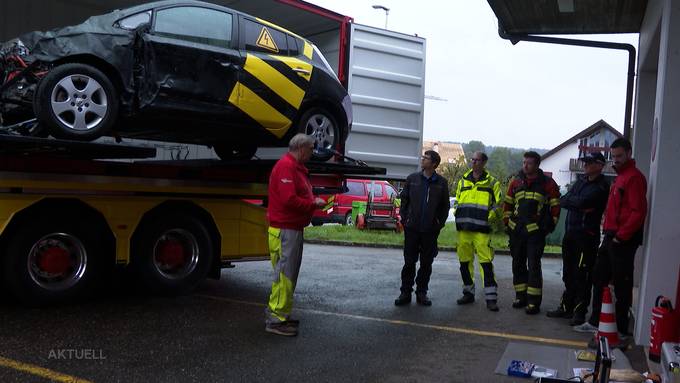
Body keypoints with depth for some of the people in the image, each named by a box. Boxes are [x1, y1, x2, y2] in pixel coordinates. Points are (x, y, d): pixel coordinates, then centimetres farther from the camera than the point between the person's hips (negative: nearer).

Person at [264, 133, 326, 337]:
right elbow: (289, 200, -25)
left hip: (294, 229, 11)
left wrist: (314, 200, -1)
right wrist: (313, 204, -13)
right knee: (285, 274, -6)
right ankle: (276, 320, 0)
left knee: (289, 275, 17)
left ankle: (279, 313, 27)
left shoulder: (296, 167, 18)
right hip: (285, 230, -11)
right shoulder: (286, 166, -16)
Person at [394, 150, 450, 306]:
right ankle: (405, 292, 12)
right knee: (409, 262, 3)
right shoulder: (412, 179, 5)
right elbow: (404, 199, 9)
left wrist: (439, 224, 2)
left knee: (426, 263, 7)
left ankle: (421, 293, 18)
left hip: (430, 230, 0)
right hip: (412, 228, 0)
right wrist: (404, 219, 2)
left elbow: (445, 206, 9)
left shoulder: (441, 183, 3)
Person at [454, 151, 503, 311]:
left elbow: (497, 204, 3)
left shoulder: (492, 182, 4)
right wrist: (459, 217, 9)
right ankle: (468, 293, 21)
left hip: (481, 230, -4)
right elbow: (457, 201, 21)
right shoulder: (463, 181, 15)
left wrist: (488, 218, -7)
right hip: (463, 228, 4)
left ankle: (491, 298, -5)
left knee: (486, 262, -9)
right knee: (465, 262, 9)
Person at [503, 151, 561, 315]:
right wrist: (508, 222, 12)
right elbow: (508, 203, 17)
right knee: (518, 264, 10)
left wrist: (549, 225, -2)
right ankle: (521, 296, 21)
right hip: (516, 231, 5)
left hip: (536, 231, -5)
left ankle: (534, 301, -3)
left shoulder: (547, 183, -2)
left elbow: (555, 206, 2)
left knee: (534, 266, -7)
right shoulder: (516, 182, 9)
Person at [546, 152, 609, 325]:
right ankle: (566, 307, 24)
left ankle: (580, 312, 5)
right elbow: (562, 201, 8)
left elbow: (582, 202, -22)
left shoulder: (601, 186, -9)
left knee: (582, 275, -3)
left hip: (587, 235, -8)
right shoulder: (581, 181, 16)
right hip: (570, 232, 8)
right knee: (568, 274, 14)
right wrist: (579, 204, -8)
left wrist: (570, 200, -4)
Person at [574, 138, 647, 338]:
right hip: (610, 237, 10)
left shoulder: (634, 177, -12)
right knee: (599, 278, 14)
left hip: (623, 241, -10)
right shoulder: (619, 177, 18)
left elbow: (638, 212, -20)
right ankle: (595, 321, 23)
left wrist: (621, 236, -19)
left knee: (621, 284, 0)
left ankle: (621, 329, 10)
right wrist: (608, 232, 15)